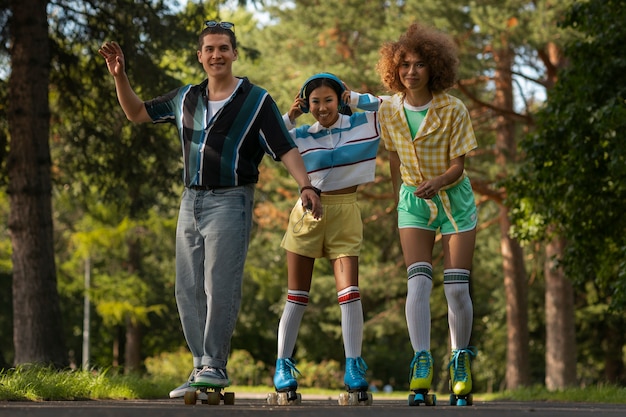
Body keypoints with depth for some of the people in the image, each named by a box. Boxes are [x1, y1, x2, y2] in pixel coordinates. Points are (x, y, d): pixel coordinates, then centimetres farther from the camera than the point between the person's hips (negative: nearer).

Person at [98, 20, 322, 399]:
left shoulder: (257, 101, -1)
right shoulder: (186, 99, 13)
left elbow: (285, 148, -7)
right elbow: (137, 113, 24)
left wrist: (306, 186, -22)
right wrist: (120, 76, 9)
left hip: (230, 201, -6)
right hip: (191, 200, 6)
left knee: (220, 287, -11)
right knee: (189, 290, 4)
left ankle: (215, 366, -6)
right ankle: (201, 368, 10)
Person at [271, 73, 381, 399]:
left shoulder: (362, 124, 3)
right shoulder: (301, 135, 6)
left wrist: (355, 99, -1)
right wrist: (289, 118, 0)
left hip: (344, 214, -1)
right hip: (308, 213, 1)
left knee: (349, 291, -11)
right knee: (297, 295, 3)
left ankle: (353, 367, -9)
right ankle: (283, 366, 7)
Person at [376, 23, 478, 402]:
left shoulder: (453, 110, -15)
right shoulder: (389, 110, -5)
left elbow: (458, 165, -15)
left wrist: (438, 182, -34)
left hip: (454, 199, -2)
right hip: (414, 202, 2)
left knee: (457, 287, -3)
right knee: (418, 282, -15)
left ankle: (461, 361, 16)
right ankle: (422, 361, -17)